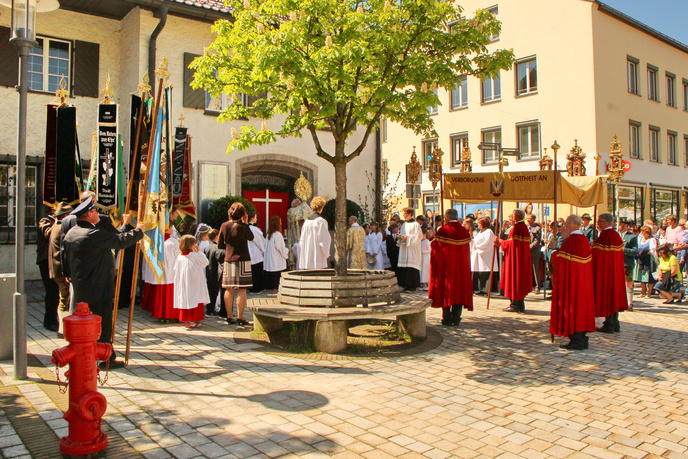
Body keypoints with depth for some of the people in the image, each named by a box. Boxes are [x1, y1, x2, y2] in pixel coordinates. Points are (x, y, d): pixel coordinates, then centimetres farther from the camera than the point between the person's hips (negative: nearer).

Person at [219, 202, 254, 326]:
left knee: (229, 289, 10)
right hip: (242, 260, -4)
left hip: (228, 260, 4)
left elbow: (220, 245, 6)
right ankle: (240, 317, 1)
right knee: (241, 289, 0)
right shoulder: (242, 226, -10)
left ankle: (229, 316, 14)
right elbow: (251, 237, 7)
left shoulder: (224, 226, 2)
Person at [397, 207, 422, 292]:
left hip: (412, 250, -7)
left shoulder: (415, 225, -6)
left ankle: (412, 286, -4)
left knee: (411, 268, -9)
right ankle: (406, 285, 10)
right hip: (404, 249, 7)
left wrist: (408, 237, -16)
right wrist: (400, 237, 1)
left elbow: (418, 236, -11)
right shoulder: (404, 225, 16)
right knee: (404, 268, 4)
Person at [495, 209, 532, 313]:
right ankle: (519, 305, 19)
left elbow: (512, 244, -21)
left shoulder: (517, 227, -17)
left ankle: (515, 305, -1)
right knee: (520, 279, 13)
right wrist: (501, 242, 12)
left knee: (514, 278, -4)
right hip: (522, 259, 10)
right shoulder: (524, 226, 14)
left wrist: (501, 242, -5)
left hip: (516, 258, -10)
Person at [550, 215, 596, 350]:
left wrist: (554, 253, 9)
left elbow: (558, 259, -13)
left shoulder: (570, 241, -18)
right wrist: (565, 237, 16)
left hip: (570, 281, -8)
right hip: (583, 281, 8)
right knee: (581, 306, 13)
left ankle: (576, 341, 0)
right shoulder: (585, 240, 7)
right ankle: (582, 339, 19)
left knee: (571, 306, -2)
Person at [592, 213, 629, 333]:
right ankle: (615, 324, 18)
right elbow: (620, 254, 16)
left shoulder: (603, 237, -17)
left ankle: (609, 325, 2)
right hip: (617, 272, 8)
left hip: (605, 272, -8)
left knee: (606, 297, -2)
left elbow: (596, 256, -18)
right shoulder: (616, 235, 9)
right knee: (614, 295, 13)